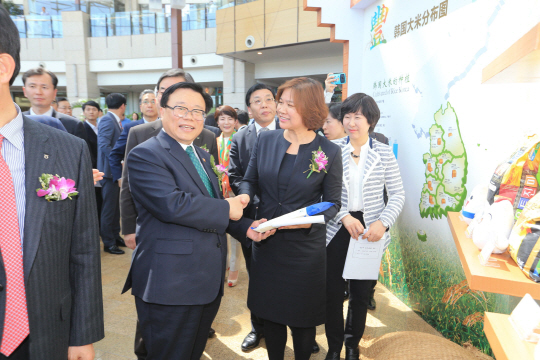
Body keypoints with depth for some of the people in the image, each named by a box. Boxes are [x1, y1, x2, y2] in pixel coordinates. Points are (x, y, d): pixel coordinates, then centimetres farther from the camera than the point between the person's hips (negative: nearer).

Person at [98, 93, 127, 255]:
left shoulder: (114, 121, 13)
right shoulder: (107, 120, -15)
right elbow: (104, 146, -25)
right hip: (110, 170, -10)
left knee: (115, 207, 18)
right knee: (109, 209, 1)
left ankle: (115, 236, 31)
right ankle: (108, 243, 11)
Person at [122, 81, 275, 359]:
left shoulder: (201, 156, 15)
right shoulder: (144, 155, -13)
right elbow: (172, 205, -27)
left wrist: (246, 227, 2)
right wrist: (226, 208, -16)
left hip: (209, 282, 8)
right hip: (170, 287, -8)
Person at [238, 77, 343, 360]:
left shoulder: (329, 151, -10)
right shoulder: (266, 140, -2)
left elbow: (332, 203, -4)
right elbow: (250, 180, 8)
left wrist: (310, 219, -23)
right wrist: (244, 195, -14)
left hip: (304, 247, -3)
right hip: (265, 242, 3)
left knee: (302, 318, 15)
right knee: (269, 313, 19)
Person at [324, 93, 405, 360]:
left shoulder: (384, 152, -2)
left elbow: (398, 193, 0)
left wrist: (383, 222, -15)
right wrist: (344, 217, -18)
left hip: (370, 231, 1)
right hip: (336, 229, 0)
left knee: (361, 292, 13)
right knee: (333, 291, 7)